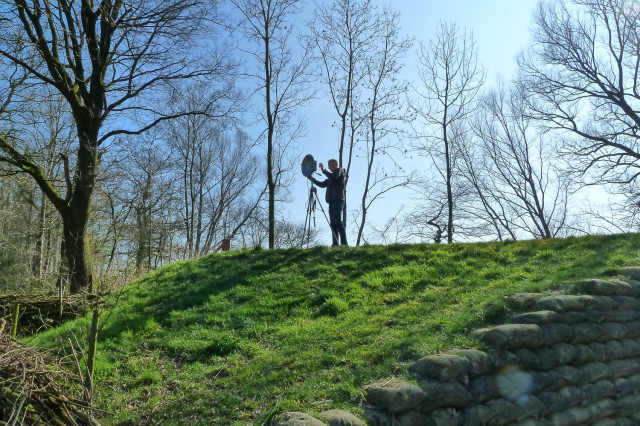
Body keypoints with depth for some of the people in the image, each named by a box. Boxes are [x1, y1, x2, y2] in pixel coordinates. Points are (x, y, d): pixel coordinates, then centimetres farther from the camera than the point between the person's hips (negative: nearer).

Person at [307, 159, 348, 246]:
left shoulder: (339, 170, 6)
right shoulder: (331, 177, 30)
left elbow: (334, 177, -15)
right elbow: (322, 184, 28)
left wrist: (323, 170, -12)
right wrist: (311, 178, 22)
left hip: (337, 200, -9)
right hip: (332, 201, 9)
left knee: (337, 221, -19)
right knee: (333, 223, 0)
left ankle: (344, 243, -24)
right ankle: (335, 244, -5)